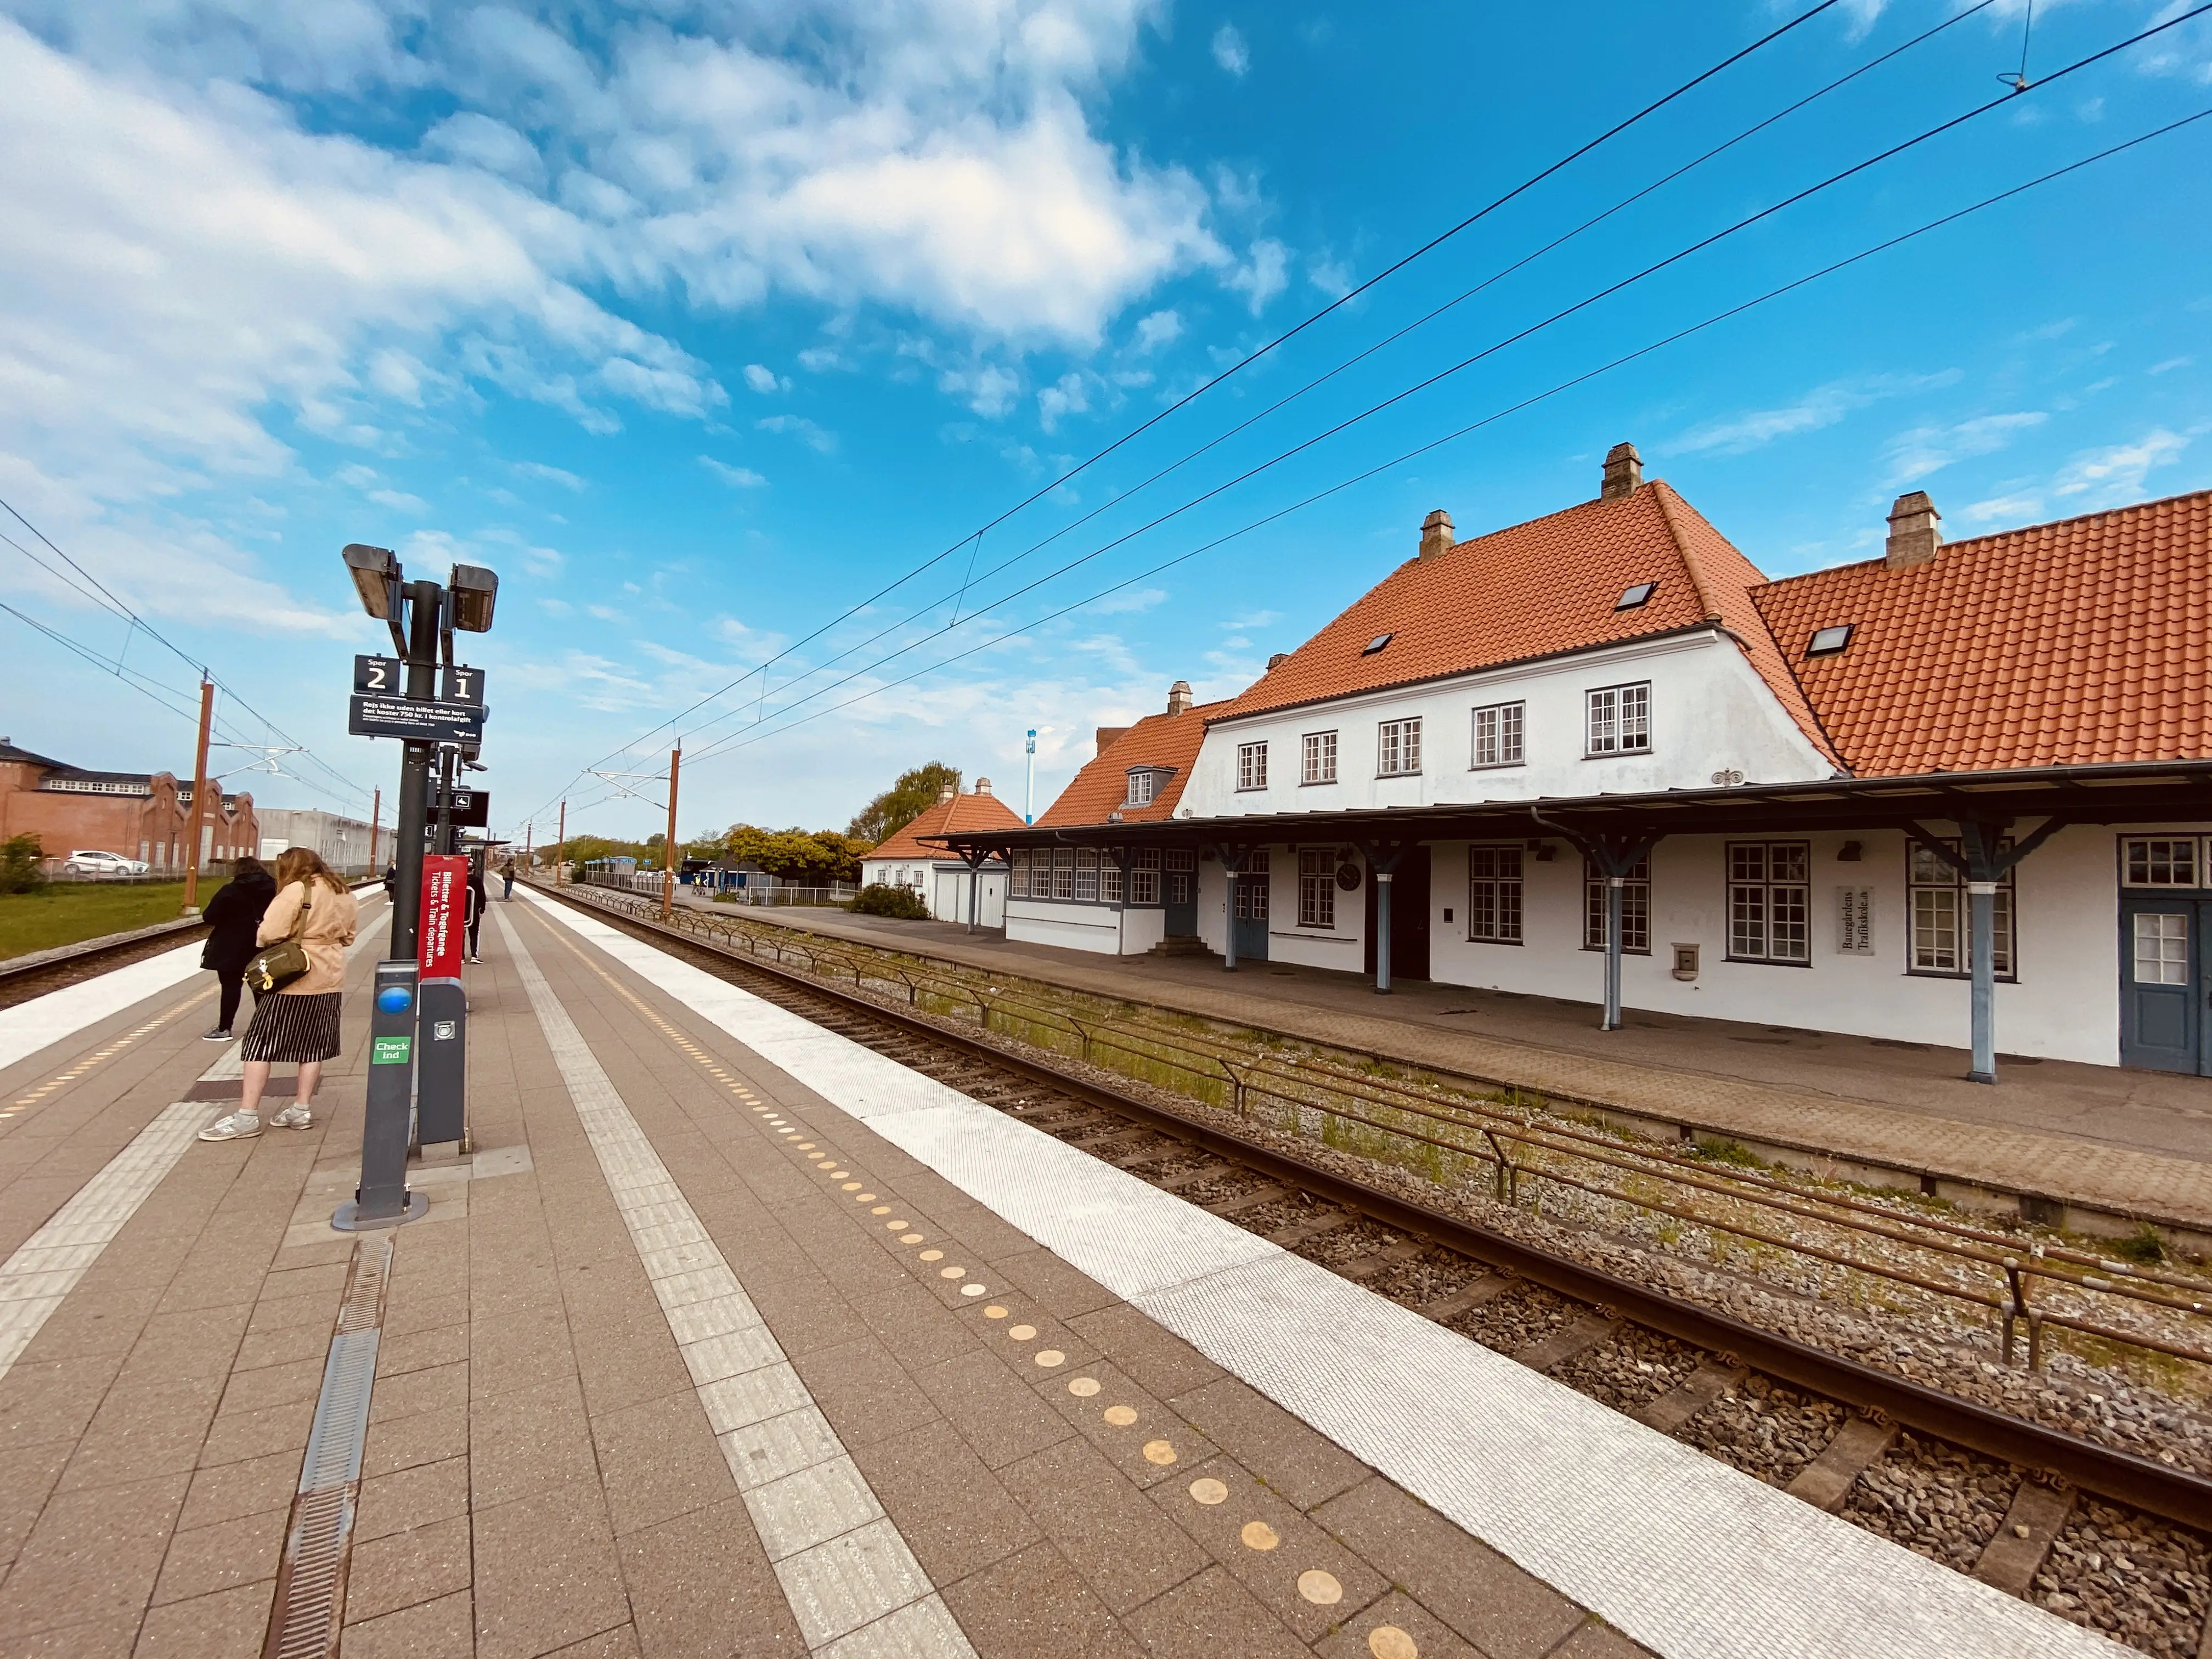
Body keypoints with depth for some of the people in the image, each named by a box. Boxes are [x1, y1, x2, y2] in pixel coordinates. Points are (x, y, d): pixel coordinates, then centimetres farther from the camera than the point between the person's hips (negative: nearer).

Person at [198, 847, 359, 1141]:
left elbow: (269, 933, -19)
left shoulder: (297, 890, -13)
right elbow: (348, 935, 16)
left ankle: (247, 1117, 4)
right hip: (329, 978, 7)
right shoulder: (343, 893, 9)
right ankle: (301, 1109, 16)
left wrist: (262, 941, 1)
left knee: (262, 1043, 2)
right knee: (312, 1044, 11)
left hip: (294, 977, -7)